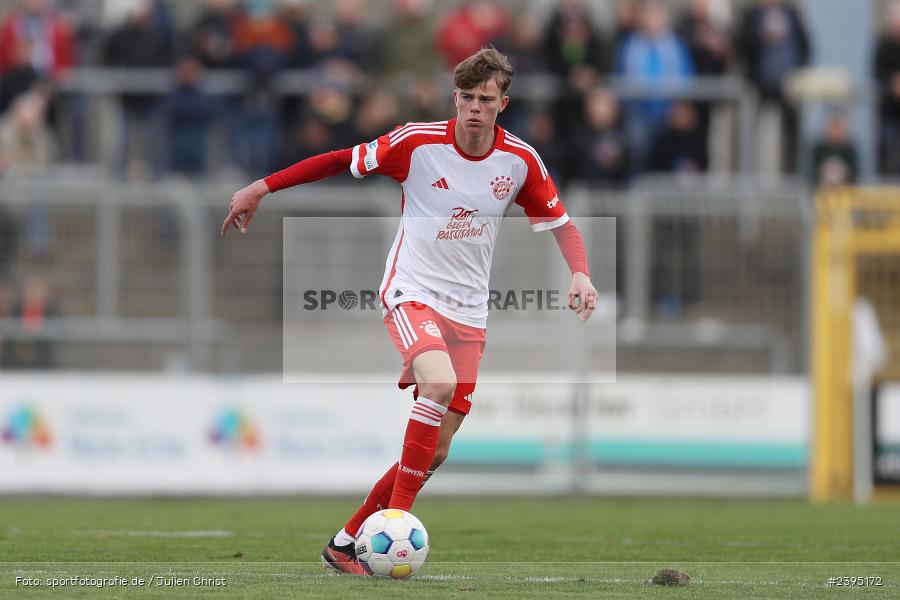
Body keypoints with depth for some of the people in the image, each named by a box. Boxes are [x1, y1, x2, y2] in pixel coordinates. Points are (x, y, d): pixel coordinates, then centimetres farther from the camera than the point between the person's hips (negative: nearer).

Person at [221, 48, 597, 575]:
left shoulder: (521, 160, -4)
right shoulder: (418, 142, -12)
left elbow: (561, 224, 7)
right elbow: (344, 161, -2)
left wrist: (580, 274, -13)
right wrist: (260, 188, -1)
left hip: (468, 310, 4)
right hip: (412, 291, -4)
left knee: (436, 451, 2)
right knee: (440, 380, -34)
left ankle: (348, 541, 16)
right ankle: (395, 515, -27)